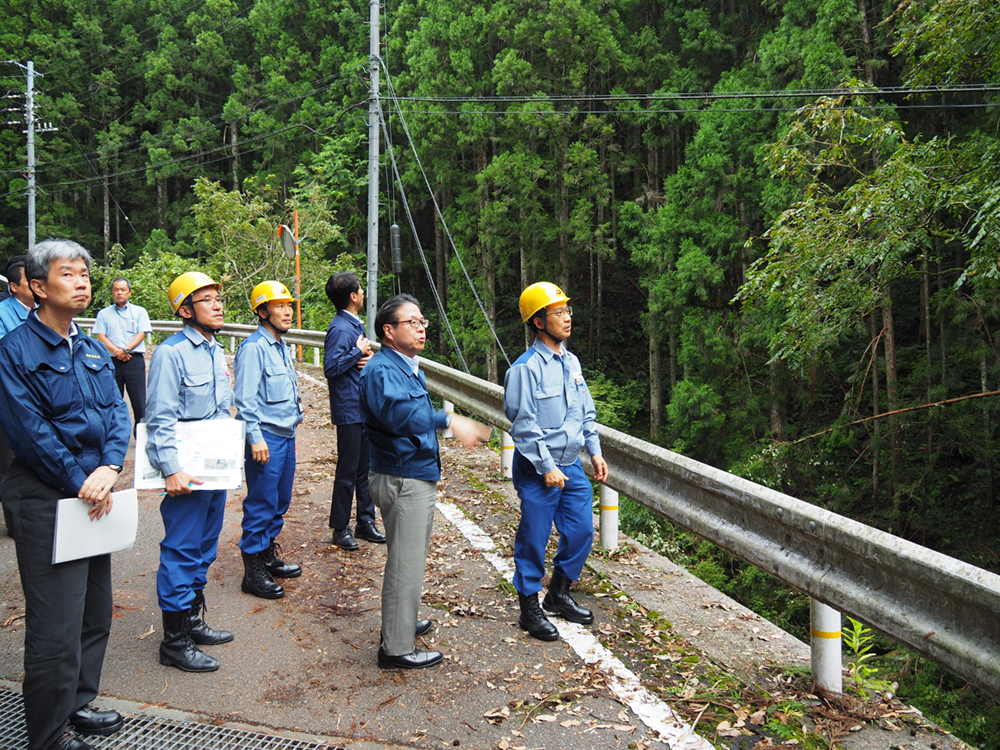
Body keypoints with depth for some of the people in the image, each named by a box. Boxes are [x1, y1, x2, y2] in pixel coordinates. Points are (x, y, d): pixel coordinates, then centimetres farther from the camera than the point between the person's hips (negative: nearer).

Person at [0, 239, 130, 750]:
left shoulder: (92, 349, 11)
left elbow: (117, 412, 4)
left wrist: (108, 468, -12)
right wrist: (80, 482, -16)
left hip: (94, 494, 7)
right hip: (45, 499, -7)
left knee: (95, 612, 17)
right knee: (56, 624, 0)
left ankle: (76, 705, 35)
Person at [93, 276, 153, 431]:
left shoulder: (139, 312, 12)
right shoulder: (103, 313, 15)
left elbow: (141, 334, 2)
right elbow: (100, 336, 5)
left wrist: (126, 349, -13)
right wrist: (117, 351, -11)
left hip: (135, 360, -2)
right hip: (112, 361, 2)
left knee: (139, 401, -5)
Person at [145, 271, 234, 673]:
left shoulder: (215, 352, 13)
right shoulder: (171, 352, -13)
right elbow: (160, 419, -18)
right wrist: (171, 470, -23)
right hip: (187, 472, -8)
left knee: (204, 548, 17)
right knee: (181, 551, -1)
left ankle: (193, 621, 31)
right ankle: (175, 641, 10)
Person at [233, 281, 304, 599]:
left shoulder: (281, 347, 16)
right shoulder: (254, 347, -13)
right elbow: (245, 399, -18)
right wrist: (256, 438, -22)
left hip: (286, 436, 9)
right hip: (266, 438, -9)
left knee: (280, 501, 16)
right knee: (261, 504, -4)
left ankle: (269, 557, 29)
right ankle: (253, 572, 5)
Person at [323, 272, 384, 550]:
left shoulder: (356, 325, 13)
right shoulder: (340, 329, -17)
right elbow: (331, 367, -24)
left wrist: (368, 359, -2)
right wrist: (359, 352, -17)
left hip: (364, 409, 9)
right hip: (349, 411, -9)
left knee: (366, 468, 15)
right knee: (348, 471, 1)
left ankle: (366, 522, 26)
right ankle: (340, 529, 13)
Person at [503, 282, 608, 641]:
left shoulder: (571, 362, 8)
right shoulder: (526, 368, -16)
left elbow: (587, 412, 17)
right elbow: (524, 426, -17)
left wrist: (594, 451, 10)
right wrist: (547, 468, -17)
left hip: (571, 467, 8)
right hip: (538, 471, -7)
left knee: (581, 532, 13)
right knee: (533, 540, 3)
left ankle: (558, 595, 33)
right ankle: (530, 610, 19)